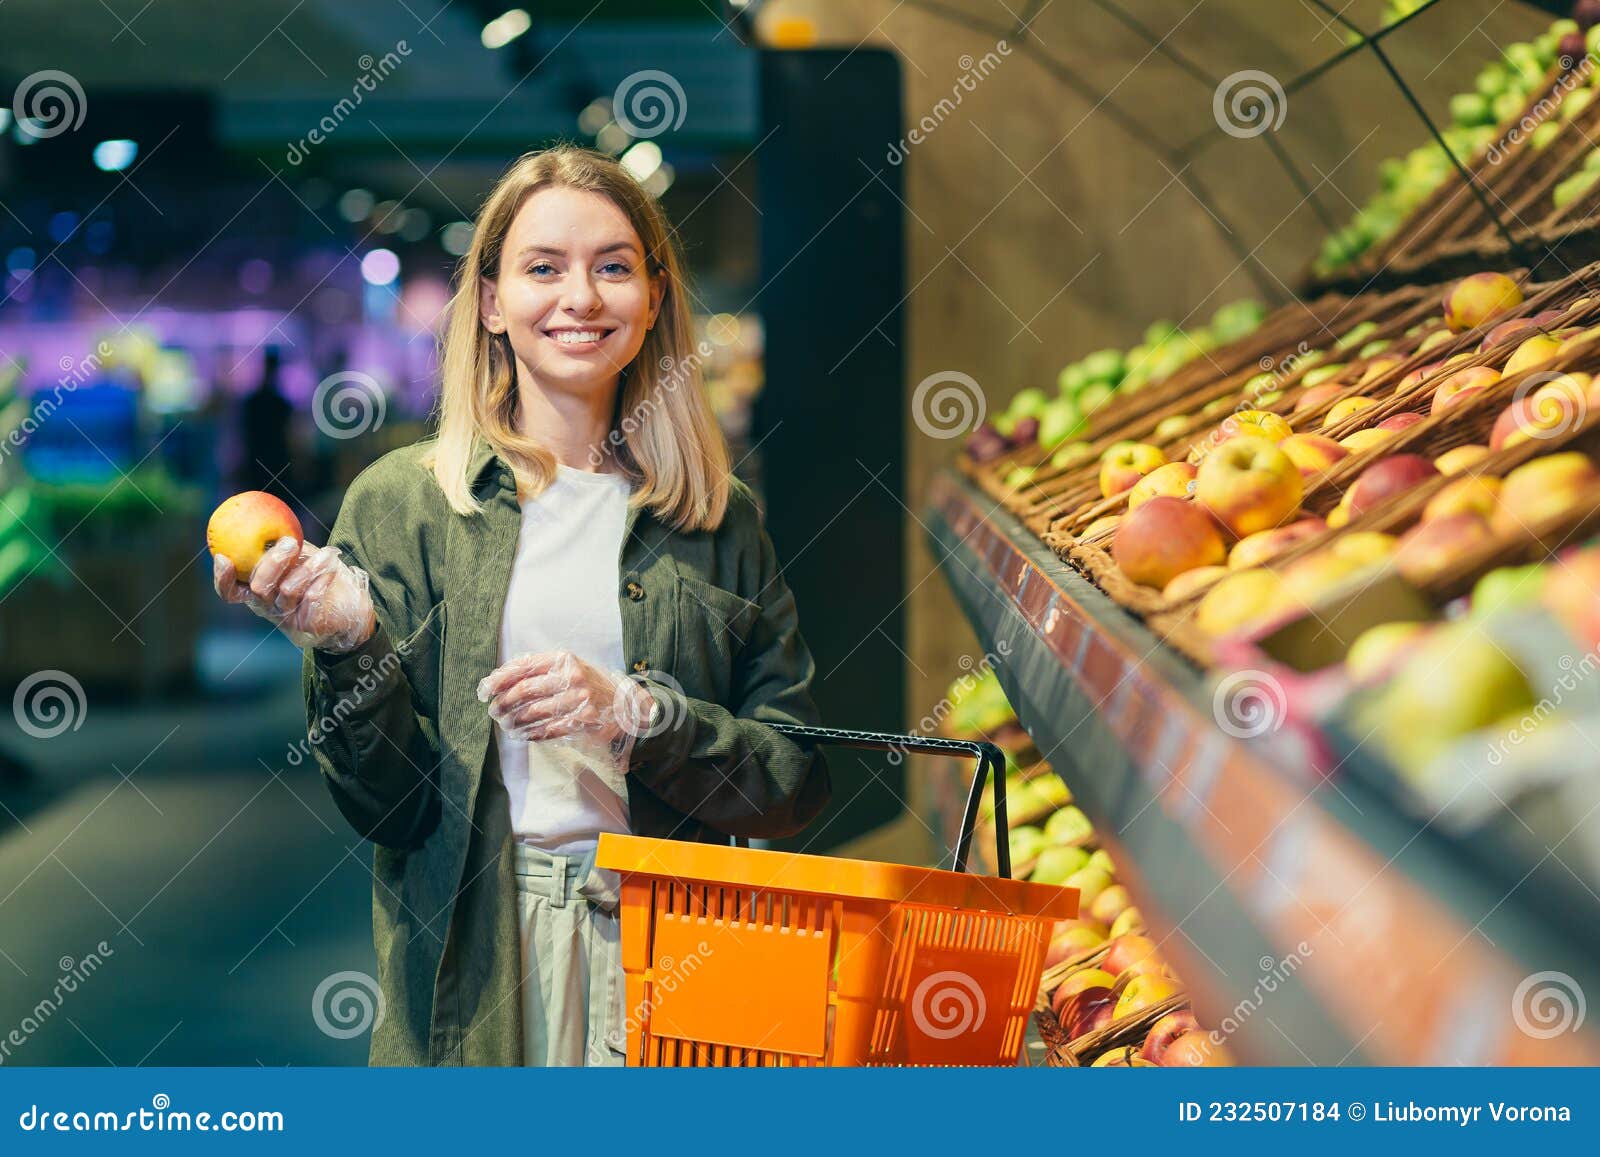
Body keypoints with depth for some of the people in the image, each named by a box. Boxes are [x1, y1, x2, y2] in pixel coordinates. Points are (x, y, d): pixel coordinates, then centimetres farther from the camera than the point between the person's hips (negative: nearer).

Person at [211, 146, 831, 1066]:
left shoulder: (722, 519, 7)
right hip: (473, 968, -1)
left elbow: (799, 782, 3)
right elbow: (387, 806, -1)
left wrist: (634, 715, -12)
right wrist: (348, 647, -18)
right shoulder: (402, 501, 2)